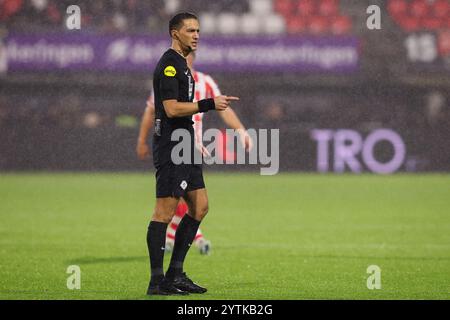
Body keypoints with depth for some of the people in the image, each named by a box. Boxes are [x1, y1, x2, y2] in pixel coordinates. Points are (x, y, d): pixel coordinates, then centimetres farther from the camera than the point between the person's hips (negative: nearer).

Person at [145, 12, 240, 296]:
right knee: (165, 211, -8)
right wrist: (209, 104, -18)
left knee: (200, 206, 10)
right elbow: (172, 108, -21)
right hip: (170, 147, -10)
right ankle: (157, 281, -6)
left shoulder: (180, 64, 19)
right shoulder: (169, 64, -13)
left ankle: (176, 274, 14)